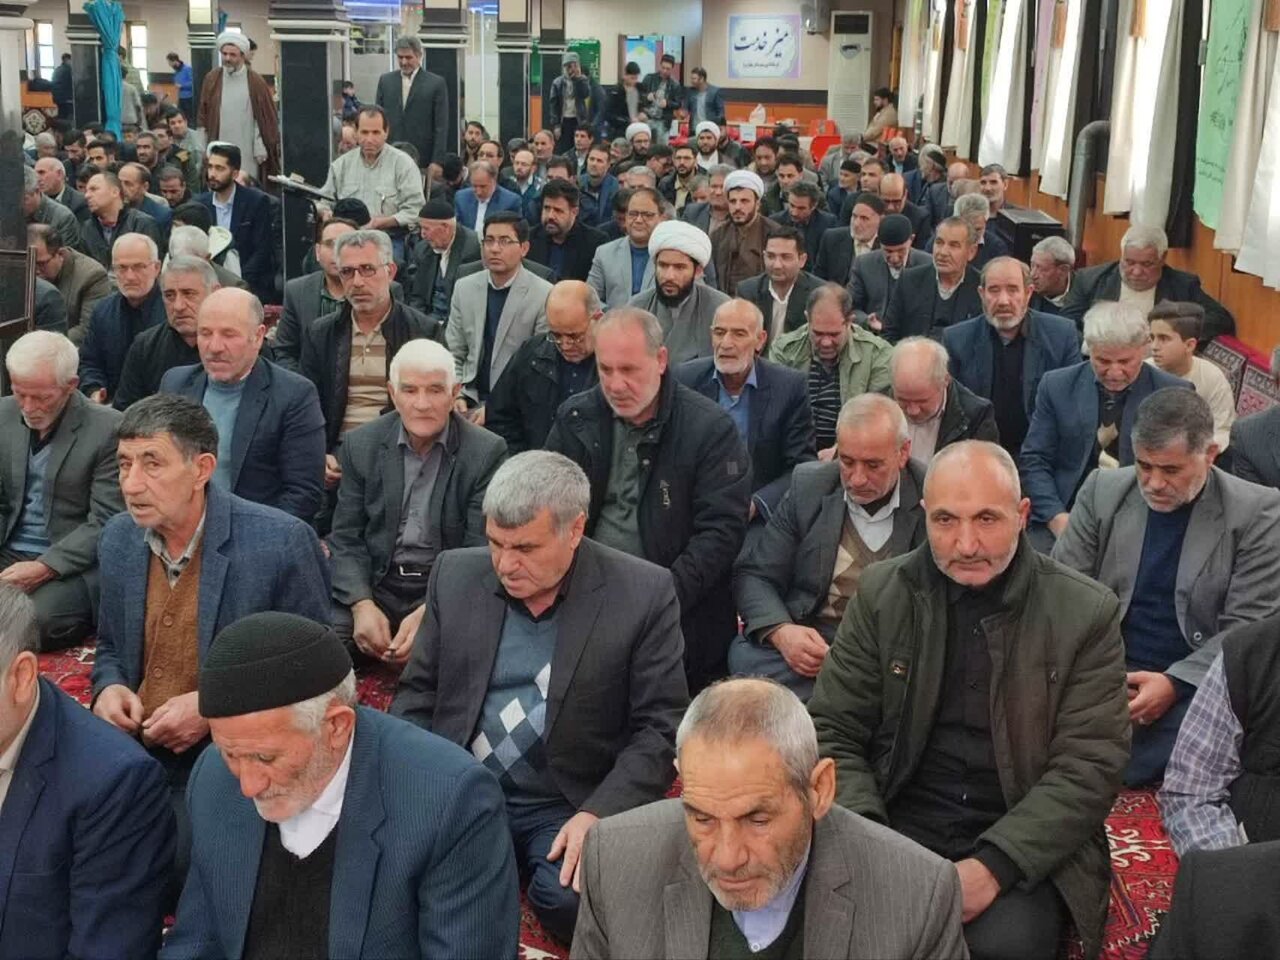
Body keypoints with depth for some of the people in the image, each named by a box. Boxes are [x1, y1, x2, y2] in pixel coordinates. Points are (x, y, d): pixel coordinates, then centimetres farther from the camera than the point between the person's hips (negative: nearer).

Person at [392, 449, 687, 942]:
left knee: (572, 899, -31)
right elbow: (417, 696, 10)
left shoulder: (644, 594, -8)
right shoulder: (456, 575, 3)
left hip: (570, 806, -2)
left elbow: (660, 728, -6)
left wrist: (598, 814, -19)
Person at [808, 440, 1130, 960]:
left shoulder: (1086, 613, -2)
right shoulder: (881, 593, 4)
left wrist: (992, 866, -18)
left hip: (1024, 850, -1)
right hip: (896, 831, 1)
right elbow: (830, 732, 3)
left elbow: (1088, 767, -6)